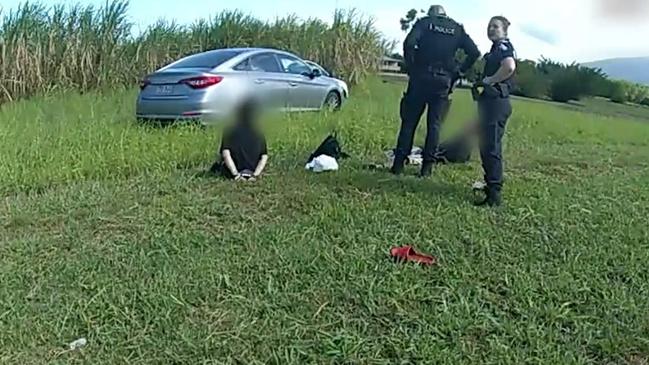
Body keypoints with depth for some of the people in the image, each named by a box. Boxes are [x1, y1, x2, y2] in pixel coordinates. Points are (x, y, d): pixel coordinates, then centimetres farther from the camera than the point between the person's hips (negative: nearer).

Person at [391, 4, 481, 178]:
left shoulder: (424, 22, 5)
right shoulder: (457, 28, 13)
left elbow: (409, 43, -13)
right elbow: (475, 53, 5)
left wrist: (411, 67, -3)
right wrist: (458, 72, 9)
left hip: (421, 77, -2)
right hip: (444, 81, 2)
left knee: (409, 121, 3)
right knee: (434, 124, 7)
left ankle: (398, 164, 1)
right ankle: (427, 167, 6)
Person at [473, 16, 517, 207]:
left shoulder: (503, 46, -9)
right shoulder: (496, 48, 20)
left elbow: (510, 66, -30)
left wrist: (488, 81, -19)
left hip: (496, 103, -10)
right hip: (491, 102, 10)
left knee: (491, 148, -11)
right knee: (486, 147, 16)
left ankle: (494, 195, -10)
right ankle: (491, 186, 26)